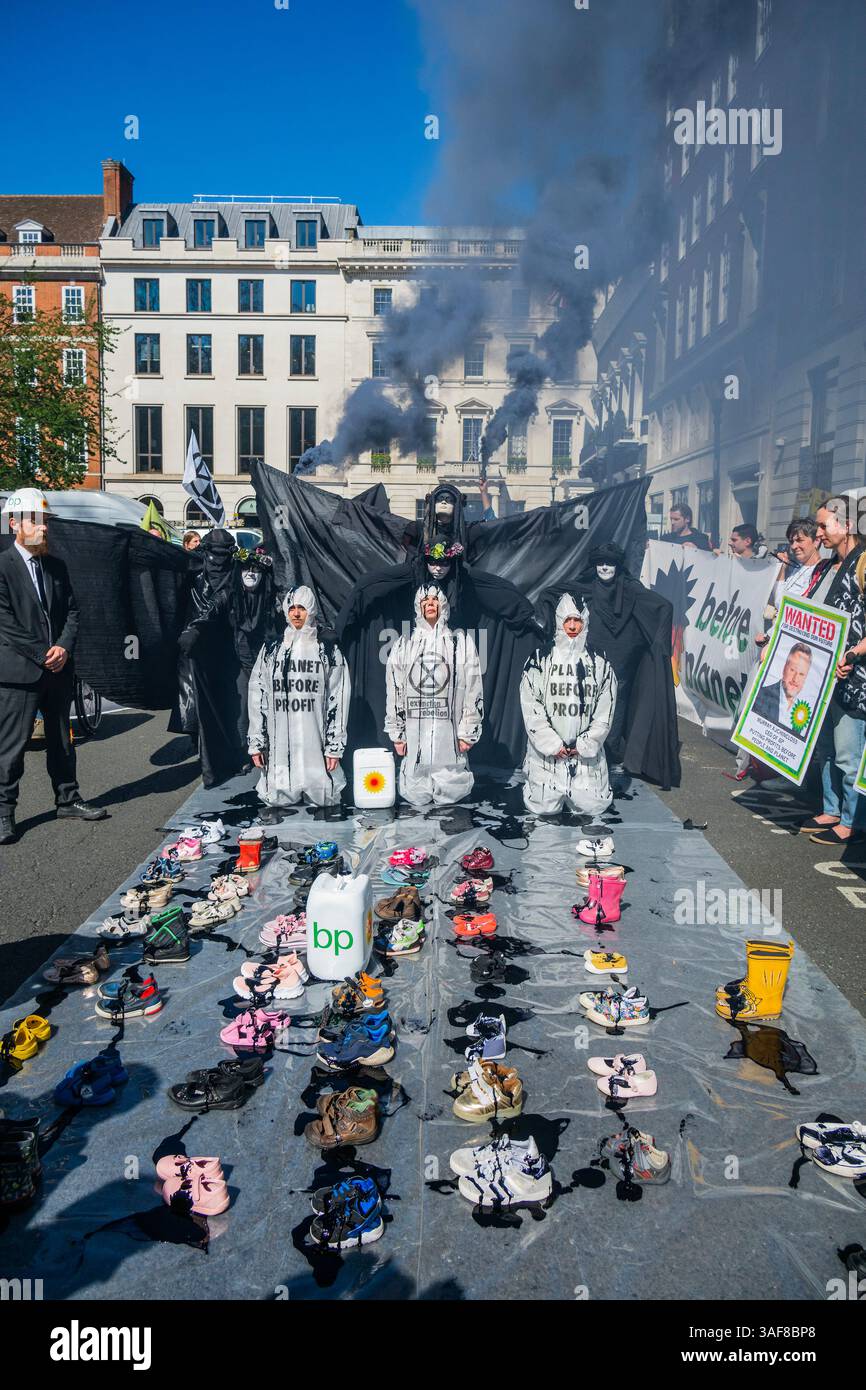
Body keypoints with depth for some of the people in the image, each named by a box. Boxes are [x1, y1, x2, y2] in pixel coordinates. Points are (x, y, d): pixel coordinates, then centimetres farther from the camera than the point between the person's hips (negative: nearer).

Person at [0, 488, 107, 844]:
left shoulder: (56, 566, 12)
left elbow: (72, 611, 11)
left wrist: (64, 647, -6)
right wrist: (42, 655, -13)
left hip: (58, 669, 6)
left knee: (61, 739, 16)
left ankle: (68, 799, 28)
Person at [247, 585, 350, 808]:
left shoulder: (329, 651, 4)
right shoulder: (271, 651, 9)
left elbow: (337, 700, 1)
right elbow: (257, 699, 9)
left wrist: (335, 745, -4)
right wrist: (256, 743, 4)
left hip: (315, 741, -1)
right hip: (279, 745, 2)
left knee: (324, 798, 0)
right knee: (277, 798, 1)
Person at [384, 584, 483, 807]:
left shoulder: (461, 641, 4)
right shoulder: (403, 645, 11)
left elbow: (473, 689, 2)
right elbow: (394, 692, 11)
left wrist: (468, 732, -2)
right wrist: (396, 734, 7)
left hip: (449, 730, -2)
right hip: (414, 734, 2)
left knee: (449, 793, 0)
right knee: (416, 797, 5)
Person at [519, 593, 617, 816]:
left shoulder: (600, 664, 5)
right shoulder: (540, 660, 0)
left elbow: (604, 713, 3)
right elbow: (531, 708, -5)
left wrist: (585, 745, -6)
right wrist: (552, 745, -10)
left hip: (586, 750, 1)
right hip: (546, 750, -1)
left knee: (592, 806, -5)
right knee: (545, 806, -6)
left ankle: (577, 790, 27)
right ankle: (540, 784, 27)